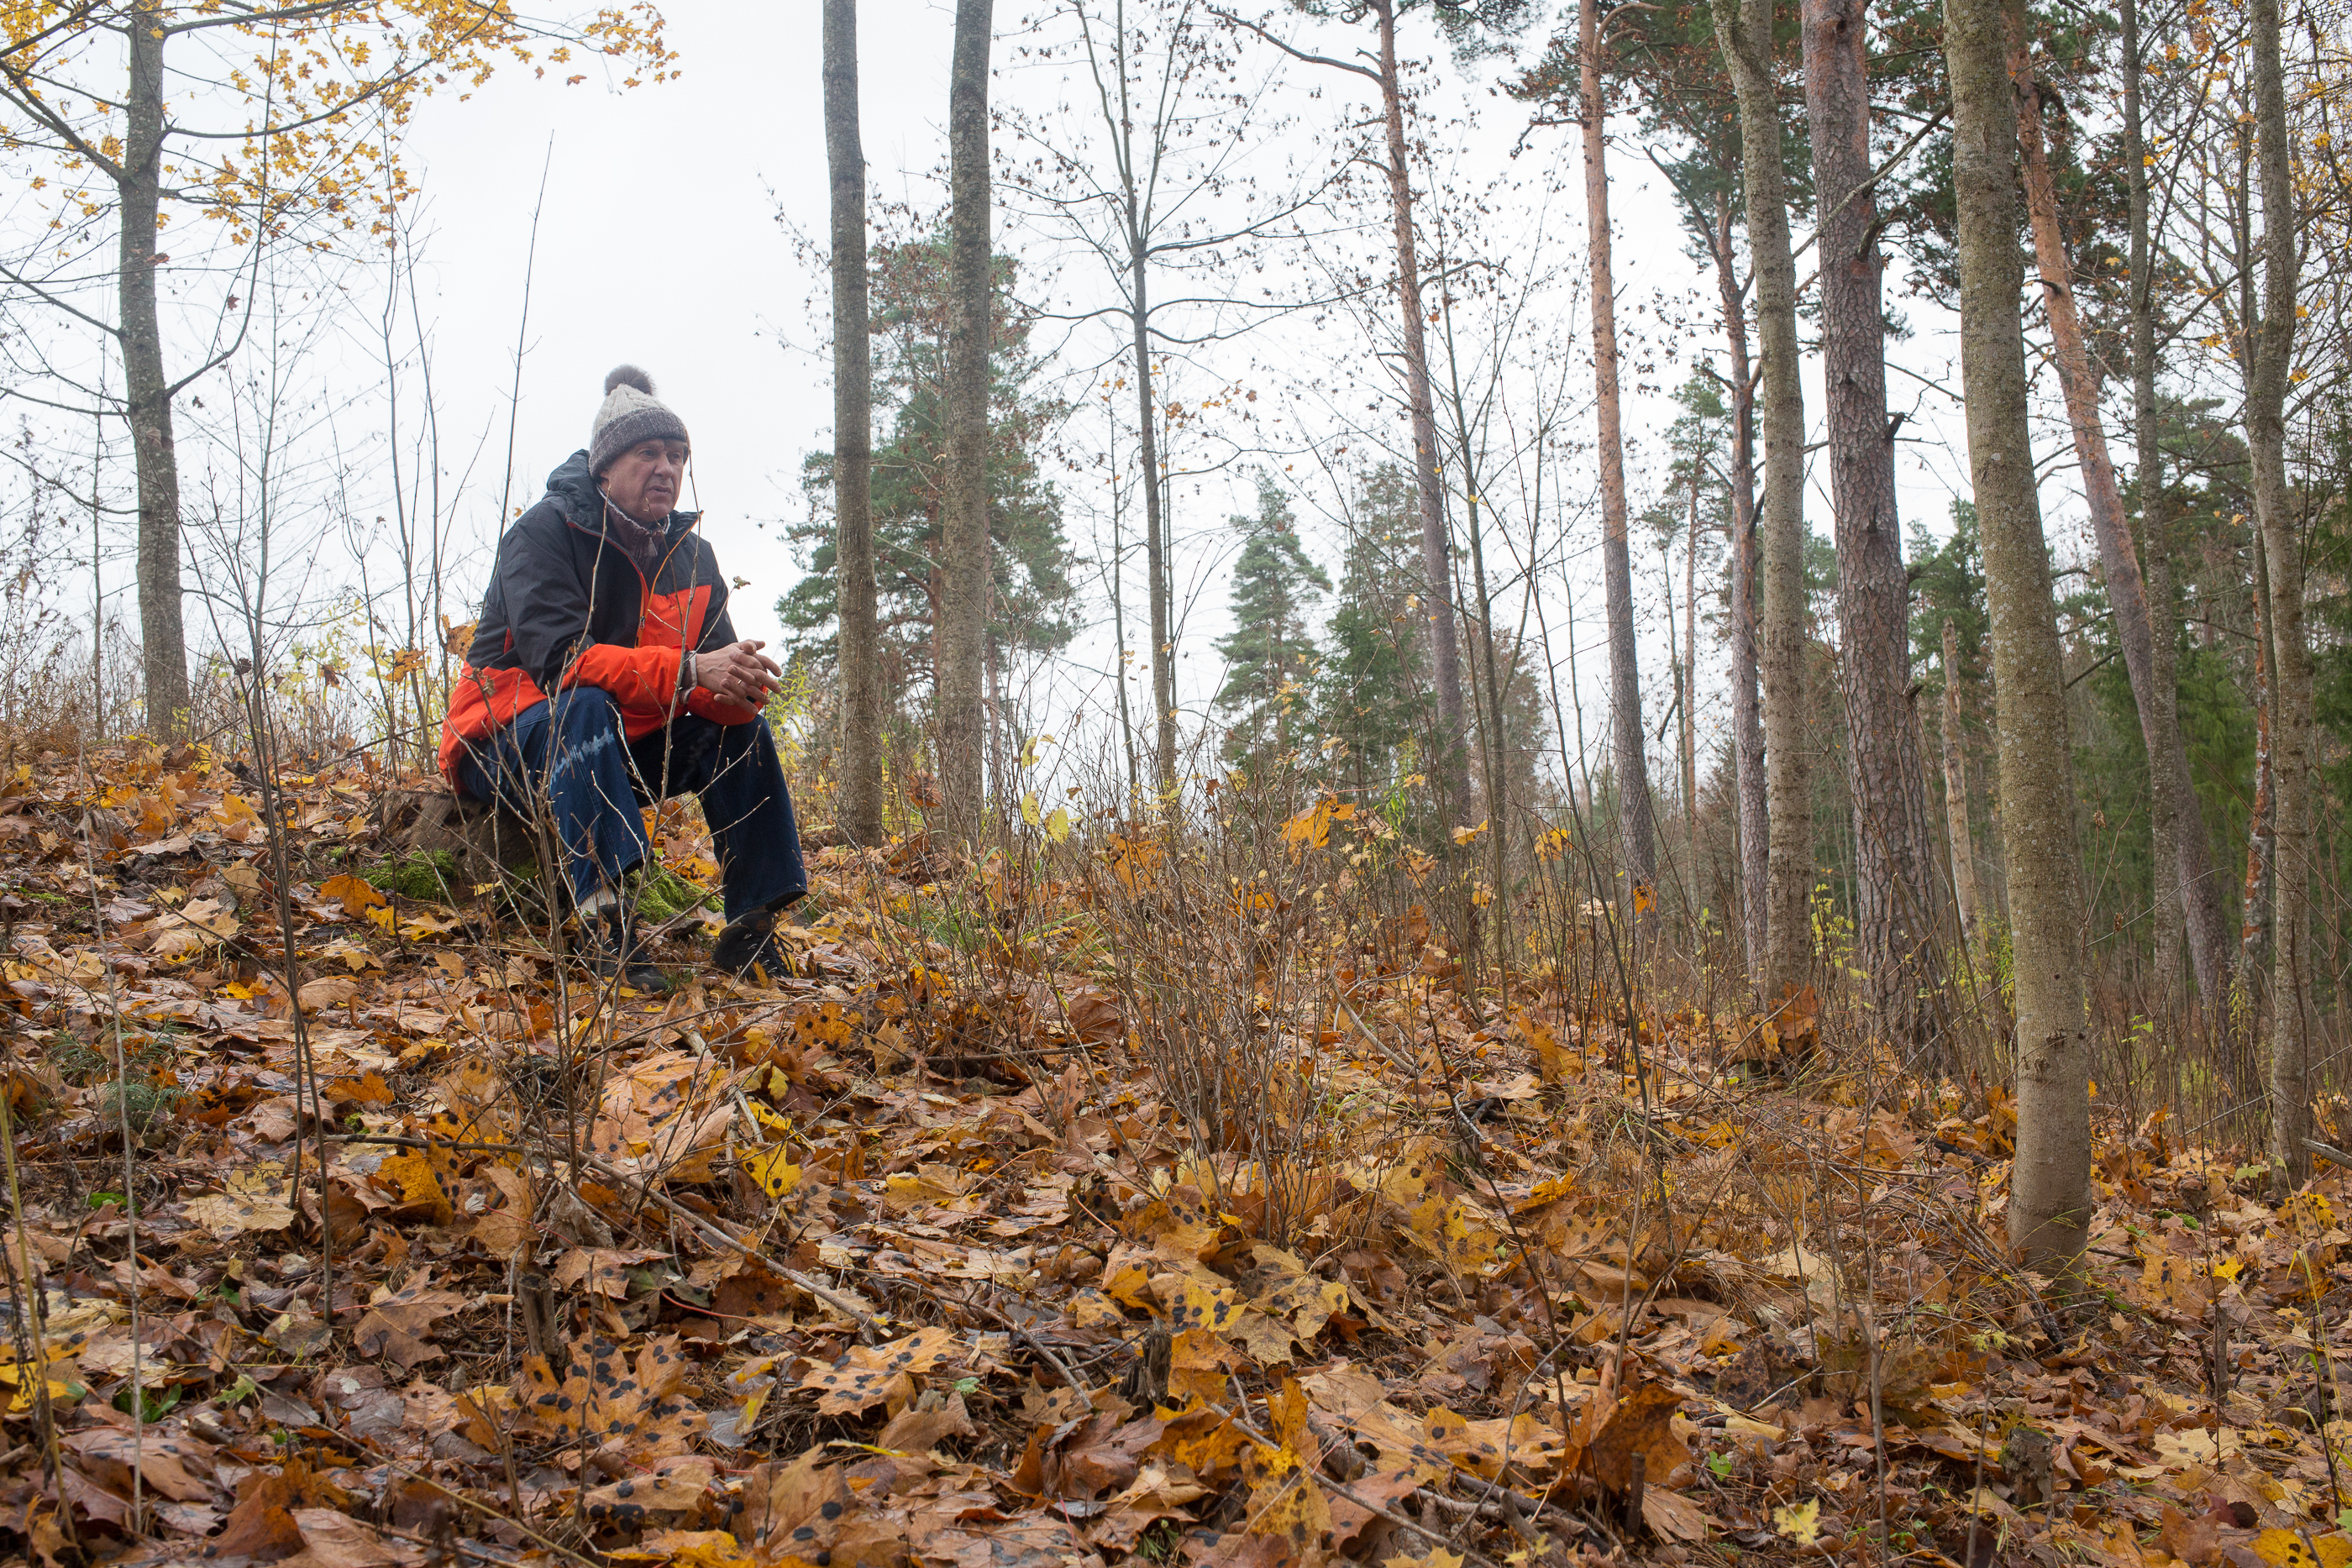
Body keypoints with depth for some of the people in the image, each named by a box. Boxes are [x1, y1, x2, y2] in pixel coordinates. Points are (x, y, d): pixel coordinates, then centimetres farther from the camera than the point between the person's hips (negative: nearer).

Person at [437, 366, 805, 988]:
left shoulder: (691, 555, 4)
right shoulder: (544, 533, -15)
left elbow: (716, 661, -5)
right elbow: (557, 657, -31)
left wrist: (742, 682, -32)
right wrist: (690, 672, -41)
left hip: (623, 748, 6)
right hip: (508, 744, -6)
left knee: (740, 727, -15)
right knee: (585, 708, -37)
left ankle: (751, 930, -16)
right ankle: (603, 915, -47)